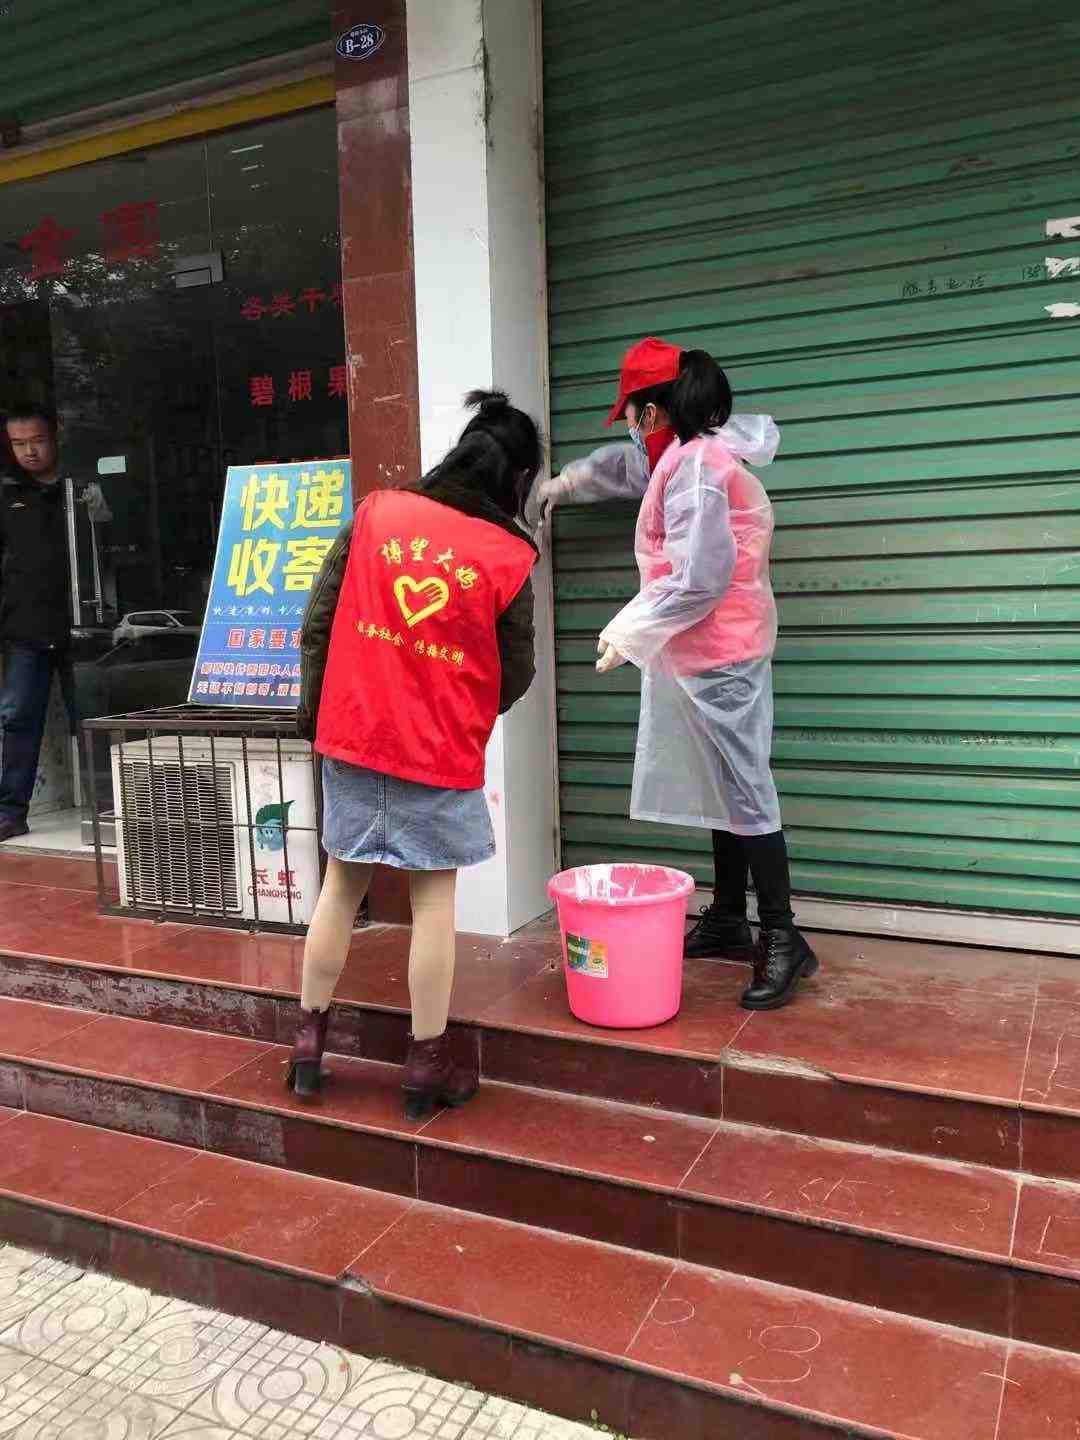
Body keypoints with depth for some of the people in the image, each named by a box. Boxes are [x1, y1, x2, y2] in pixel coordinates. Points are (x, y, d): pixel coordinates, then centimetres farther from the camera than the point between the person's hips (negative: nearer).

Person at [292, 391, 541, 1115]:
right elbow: (514, 678, 0)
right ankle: (427, 1067, 19)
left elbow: (319, 620, 0)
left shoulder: (378, 512, -2)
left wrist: (315, 710, 11)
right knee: (435, 899, 10)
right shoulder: (509, 557, -9)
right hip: (442, 754, -3)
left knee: (343, 884, 17)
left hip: (352, 734, 3)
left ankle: (309, 1042, 29)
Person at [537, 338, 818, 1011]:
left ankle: (783, 941, 1)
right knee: (724, 788, 14)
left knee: (745, 793, -7)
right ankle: (729, 921, 25)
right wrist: (566, 482, 49)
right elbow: (627, 465, 37)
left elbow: (699, 576, -24)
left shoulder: (695, 464, -16)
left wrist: (629, 630, -17)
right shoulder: (681, 457, 15)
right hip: (702, 654, 10)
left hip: (721, 657, -10)